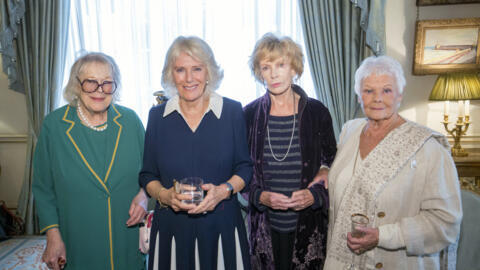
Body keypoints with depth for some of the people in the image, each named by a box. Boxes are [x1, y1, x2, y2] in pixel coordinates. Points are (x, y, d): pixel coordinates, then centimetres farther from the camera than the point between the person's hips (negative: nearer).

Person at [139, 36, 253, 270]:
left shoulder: (232, 111, -2)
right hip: (171, 228, 1)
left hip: (221, 226, 0)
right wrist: (164, 195, -12)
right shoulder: (157, 116, 1)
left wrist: (224, 190, -15)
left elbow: (245, 167, 2)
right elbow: (147, 176, 7)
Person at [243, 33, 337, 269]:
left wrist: (316, 195, -12)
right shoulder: (250, 114, -2)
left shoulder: (316, 112, -4)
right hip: (264, 225, 1)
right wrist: (260, 196, -13)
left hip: (307, 224, 0)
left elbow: (333, 165, 4)